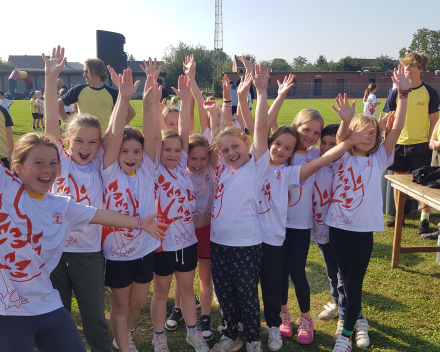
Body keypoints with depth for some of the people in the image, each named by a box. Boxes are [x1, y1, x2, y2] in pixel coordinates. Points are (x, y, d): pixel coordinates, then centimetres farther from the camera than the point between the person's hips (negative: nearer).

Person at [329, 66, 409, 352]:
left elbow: (397, 128, -9)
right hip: (337, 226, 1)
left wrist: (403, 93, -17)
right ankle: (359, 318, 40)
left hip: (364, 229, -1)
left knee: (354, 283, 5)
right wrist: (345, 121, -39)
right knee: (345, 279, 15)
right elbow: (339, 140, -21)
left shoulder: (379, 159, 0)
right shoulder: (341, 158, 0)